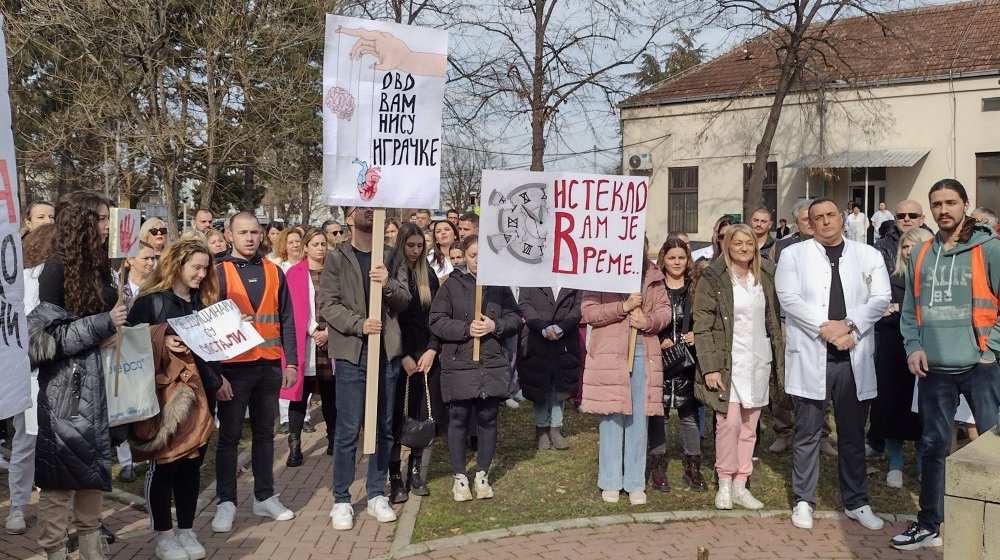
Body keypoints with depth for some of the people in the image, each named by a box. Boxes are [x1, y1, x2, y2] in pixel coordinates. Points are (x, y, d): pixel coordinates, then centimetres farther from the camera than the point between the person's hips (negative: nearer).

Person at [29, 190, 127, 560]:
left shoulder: (98, 266, 9)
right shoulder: (57, 270, -12)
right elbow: (48, 336, -16)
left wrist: (119, 324, 3)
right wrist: (104, 323, -16)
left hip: (96, 384, 7)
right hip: (64, 389, -7)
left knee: (93, 467, 13)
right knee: (60, 474, 0)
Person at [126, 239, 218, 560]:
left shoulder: (203, 301, 13)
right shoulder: (151, 300, -5)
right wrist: (161, 340, -21)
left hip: (198, 391, 6)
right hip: (164, 393, -5)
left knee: (192, 461, 9)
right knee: (164, 463, 1)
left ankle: (186, 530, 20)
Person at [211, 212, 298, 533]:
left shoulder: (274, 272, 7)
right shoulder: (219, 273, -4)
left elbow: (286, 321, 9)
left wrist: (291, 362, 3)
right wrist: (215, 373, -11)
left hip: (270, 366, 3)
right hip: (234, 368, -3)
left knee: (265, 433, 12)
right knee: (229, 436, 5)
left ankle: (265, 497, 22)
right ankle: (226, 502, 14)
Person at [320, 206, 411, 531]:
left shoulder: (391, 257, 10)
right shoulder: (336, 257, 0)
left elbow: (405, 301, 5)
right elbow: (327, 304, -7)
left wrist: (388, 284, -15)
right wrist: (359, 324, -21)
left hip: (387, 351, 4)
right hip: (351, 352, -3)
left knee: (383, 427, 10)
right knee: (348, 430, -1)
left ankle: (376, 495, 22)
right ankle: (341, 500, 12)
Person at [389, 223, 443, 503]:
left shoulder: (428, 275, 10)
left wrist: (432, 349, -4)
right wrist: (403, 356, -11)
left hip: (426, 354, 4)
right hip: (398, 356, -4)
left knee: (423, 414, 4)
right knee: (397, 415, -1)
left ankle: (415, 470, 17)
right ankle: (395, 476, 6)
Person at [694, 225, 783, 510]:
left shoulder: (765, 277, 10)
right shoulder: (714, 279, -5)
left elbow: (773, 320, 15)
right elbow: (702, 326, -8)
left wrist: (779, 360, 10)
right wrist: (710, 367, -14)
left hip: (759, 361, 5)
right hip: (729, 361, -4)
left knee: (749, 426, 7)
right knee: (729, 422, -10)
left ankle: (740, 484, 17)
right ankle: (724, 482, 7)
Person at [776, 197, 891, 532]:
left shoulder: (868, 255, 9)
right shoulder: (793, 255, 4)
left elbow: (881, 298, 0)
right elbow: (789, 298, -7)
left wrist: (848, 325, -14)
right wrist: (825, 327, -16)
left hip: (854, 357, 2)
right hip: (810, 356, -2)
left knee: (853, 435, 12)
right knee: (807, 434, 5)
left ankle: (856, 502, 24)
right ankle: (803, 501, 17)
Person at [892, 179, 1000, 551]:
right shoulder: (921, 255, 9)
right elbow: (910, 308, 13)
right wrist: (913, 346, 0)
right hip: (934, 368, 4)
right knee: (933, 446, 12)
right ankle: (929, 525, 24)